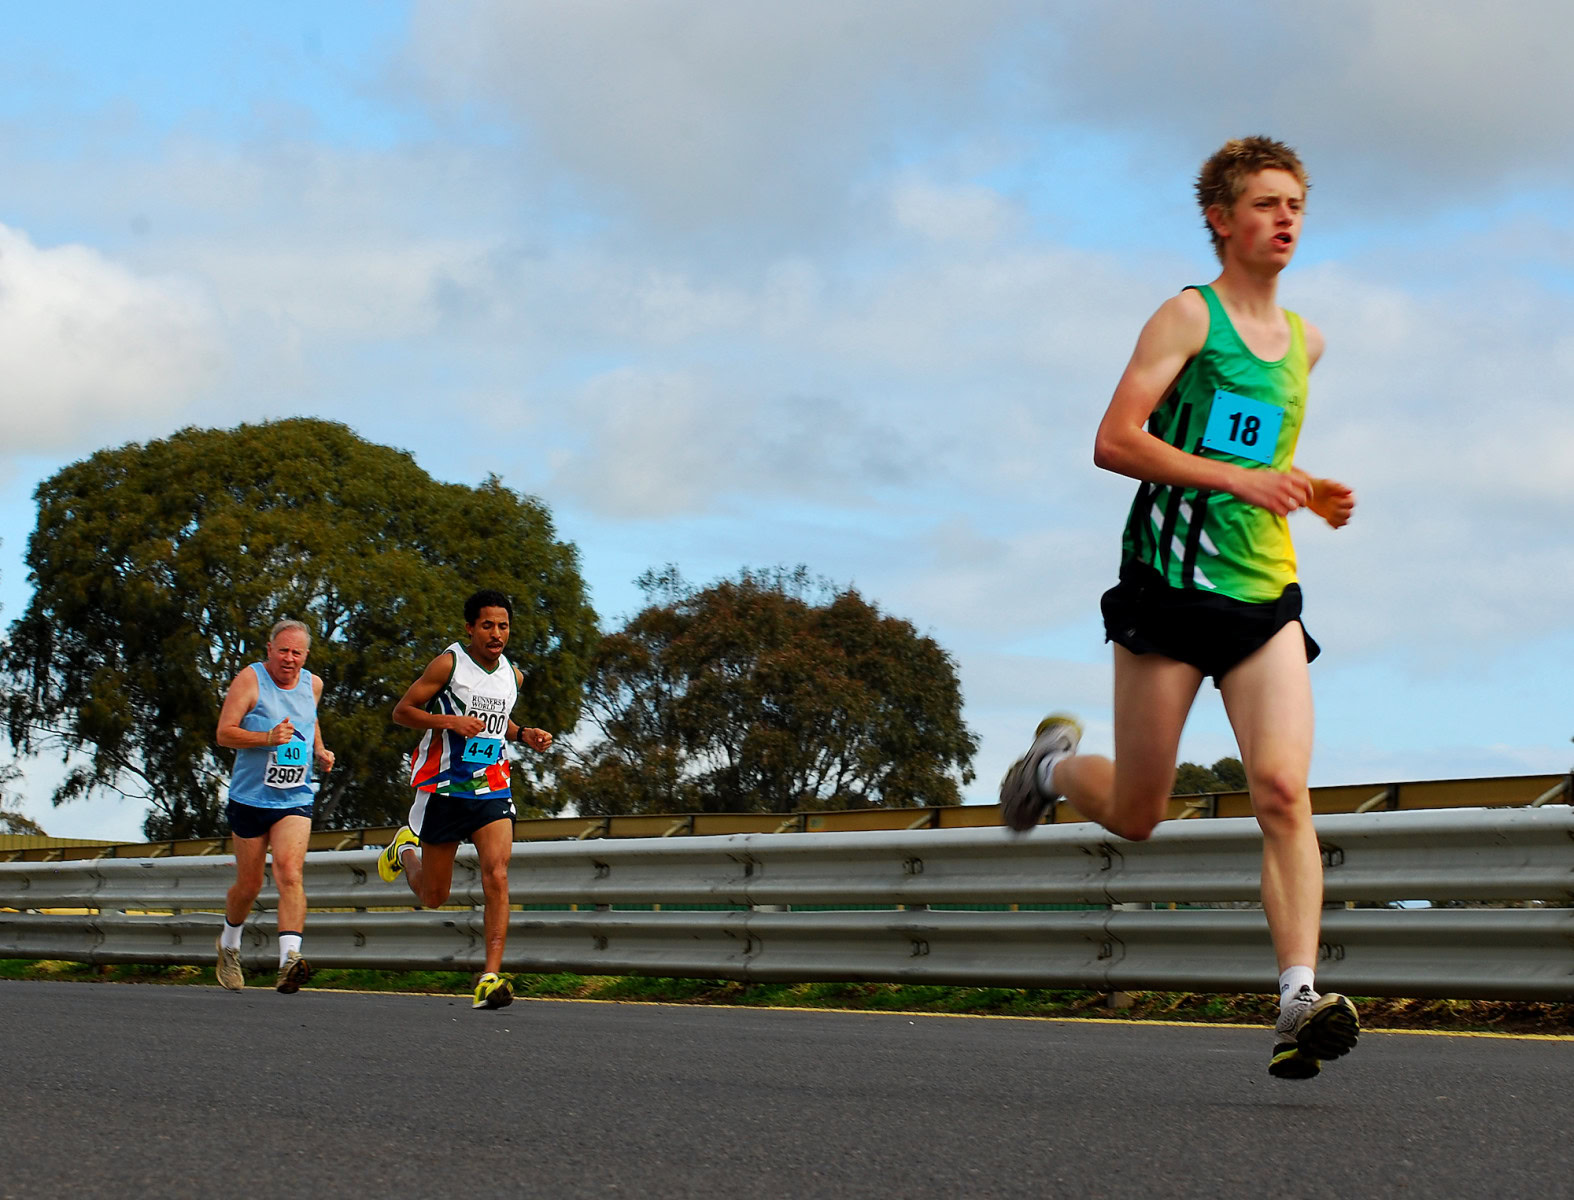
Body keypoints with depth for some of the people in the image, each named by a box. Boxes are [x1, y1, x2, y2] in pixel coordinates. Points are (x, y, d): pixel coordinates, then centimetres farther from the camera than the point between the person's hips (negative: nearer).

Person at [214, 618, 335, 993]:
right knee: (249, 884, 8)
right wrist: (268, 738, -28)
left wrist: (319, 750, 11)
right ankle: (229, 944, 38)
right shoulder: (249, 680, -9)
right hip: (250, 797, -2)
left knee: (290, 873, -19)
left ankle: (289, 960, -31)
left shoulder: (312, 684, 7)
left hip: (296, 799, 2)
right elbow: (224, 733, -15)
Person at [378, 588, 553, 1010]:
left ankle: (490, 979, -21)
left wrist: (524, 735, 7)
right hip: (444, 788, -3)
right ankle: (405, 848, 44)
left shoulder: (513, 675, 9)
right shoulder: (449, 664, -9)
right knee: (433, 896, 9)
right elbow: (402, 711, -8)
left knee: (497, 876, -19)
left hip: (492, 790, 3)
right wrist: (450, 721, -23)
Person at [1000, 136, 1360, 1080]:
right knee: (1136, 817, 4)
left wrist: (1312, 496, 15)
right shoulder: (1190, 316, -2)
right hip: (1171, 579, -4)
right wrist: (1238, 477, -19)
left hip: (1264, 592, 4)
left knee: (1283, 790, -17)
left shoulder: (1304, 342, 18)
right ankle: (1057, 763, 38)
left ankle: (1301, 1000, -24)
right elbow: (1115, 442, -11)